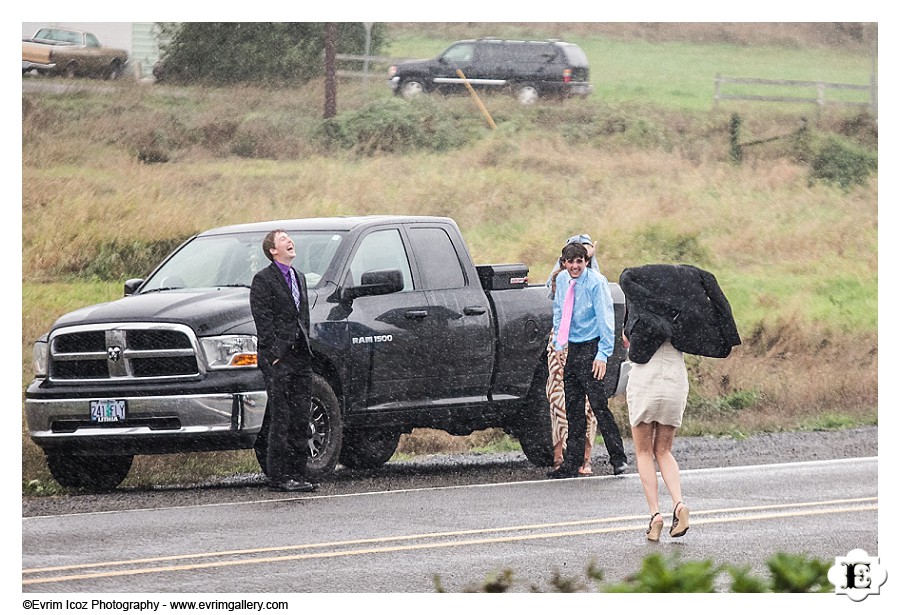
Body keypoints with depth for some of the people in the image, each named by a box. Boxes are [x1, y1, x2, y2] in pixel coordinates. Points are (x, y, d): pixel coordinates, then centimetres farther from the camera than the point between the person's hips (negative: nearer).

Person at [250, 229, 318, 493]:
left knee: (300, 419, 7)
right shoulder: (263, 279, -5)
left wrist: (306, 350, 12)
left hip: (300, 357, 7)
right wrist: (275, 354, -16)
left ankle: (297, 475, 11)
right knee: (280, 419, -7)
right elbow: (263, 320, -11)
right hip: (278, 360, -7)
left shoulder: (299, 278, 19)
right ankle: (278, 478, -6)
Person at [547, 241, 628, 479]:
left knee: (598, 404, -10)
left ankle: (618, 459, -3)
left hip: (590, 348, -6)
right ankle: (571, 463, 13)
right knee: (573, 407, 9)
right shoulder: (562, 281, 7)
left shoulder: (596, 283, -13)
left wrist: (603, 354, -19)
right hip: (571, 349, 7)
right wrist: (558, 343, 13)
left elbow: (605, 319, -14)